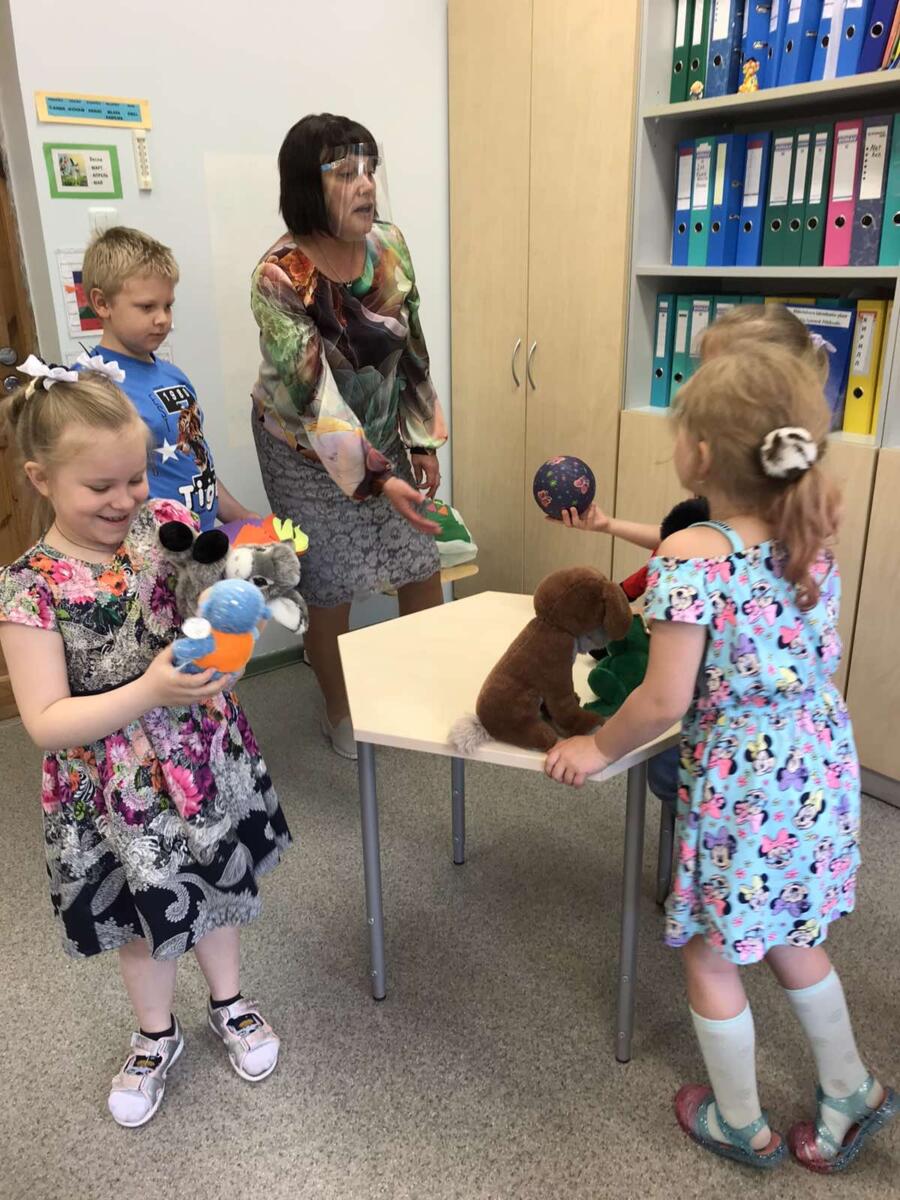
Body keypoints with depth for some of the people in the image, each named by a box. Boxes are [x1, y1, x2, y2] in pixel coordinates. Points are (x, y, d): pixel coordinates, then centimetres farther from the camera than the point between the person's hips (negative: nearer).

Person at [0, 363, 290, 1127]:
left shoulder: (165, 527, -11)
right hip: (118, 796, -3)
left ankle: (230, 1002, 52)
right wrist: (149, 692, -34)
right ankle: (157, 1036, 49)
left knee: (219, 890, 23)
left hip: (209, 760, 3)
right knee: (146, 918, 20)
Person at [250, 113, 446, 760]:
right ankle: (340, 711, 33)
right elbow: (313, 396, -29)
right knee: (332, 593, 7)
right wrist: (377, 481, -35)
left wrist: (423, 442, 2)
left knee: (424, 571, 10)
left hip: (385, 440, 5)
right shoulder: (281, 275, -24)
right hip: (312, 456, -5)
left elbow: (411, 347, 2)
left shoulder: (389, 243, -7)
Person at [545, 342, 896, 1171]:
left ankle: (742, 1124, 38)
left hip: (740, 781, -7)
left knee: (711, 955, 18)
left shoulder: (690, 558, -24)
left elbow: (666, 702, -22)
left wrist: (600, 749, -4)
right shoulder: (813, 536, -3)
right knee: (787, 935, 29)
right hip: (819, 764, 7)